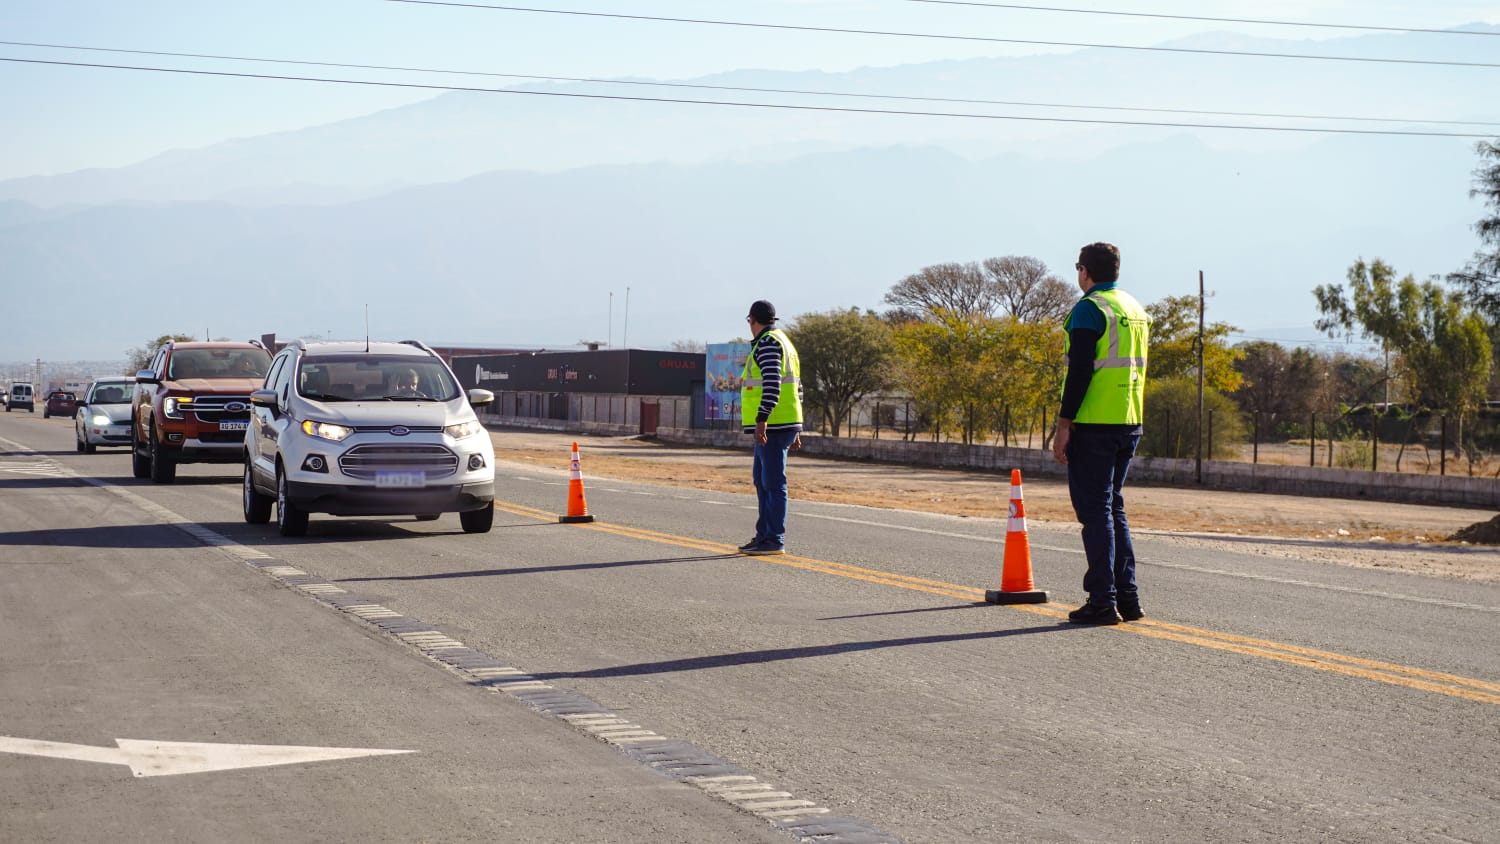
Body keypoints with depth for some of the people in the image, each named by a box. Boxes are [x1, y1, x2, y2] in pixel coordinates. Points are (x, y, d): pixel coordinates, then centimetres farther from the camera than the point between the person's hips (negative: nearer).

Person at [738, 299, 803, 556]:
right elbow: (797, 387, 21)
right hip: (785, 424, 10)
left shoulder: (767, 343, -11)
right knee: (761, 479, 16)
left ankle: (775, 540, -6)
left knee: (773, 482, -7)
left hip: (771, 425, -10)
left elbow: (772, 383, -23)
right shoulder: (783, 342, 20)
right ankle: (764, 535, 20)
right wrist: (794, 429, 24)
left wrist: (761, 419, -29)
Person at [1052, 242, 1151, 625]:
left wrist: (1063, 425, -16)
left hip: (1094, 425, -8)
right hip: (1129, 423, 8)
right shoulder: (1136, 309, 16)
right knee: (1113, 508, 15)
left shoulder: (1089, 309, -10)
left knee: (1095, 510, -5)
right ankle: (1127, 597, 14)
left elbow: (1080, 371, -17)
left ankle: (1102, 601, -7)